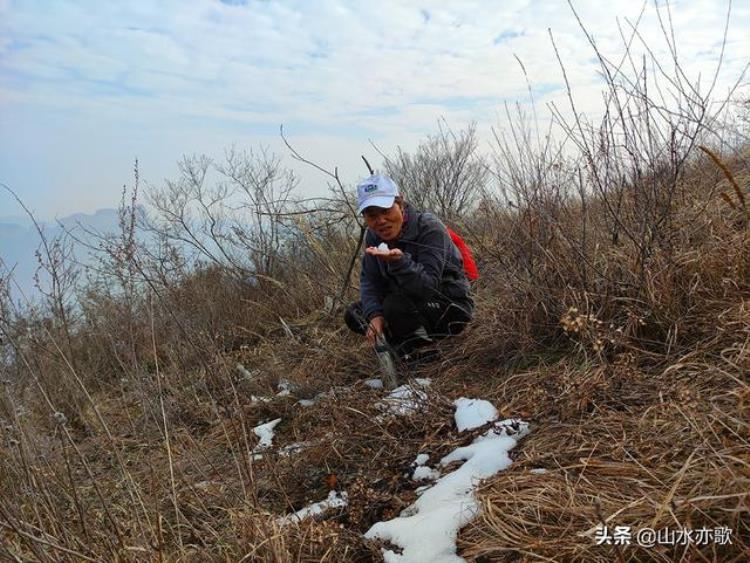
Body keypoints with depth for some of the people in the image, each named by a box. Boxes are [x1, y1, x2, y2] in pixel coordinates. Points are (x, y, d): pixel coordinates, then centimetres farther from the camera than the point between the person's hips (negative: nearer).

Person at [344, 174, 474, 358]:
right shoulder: (374, 236, -3)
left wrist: (399, 261, -49)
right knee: (353, 314, -1)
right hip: (412, 300, 8)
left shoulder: (430, 229, -24)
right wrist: (374, 314, -23)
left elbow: (428, 287, -33)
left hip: (451, 307, -8)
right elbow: (369, 281, -5)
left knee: (395, 305, -33)